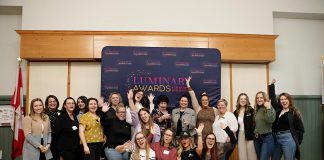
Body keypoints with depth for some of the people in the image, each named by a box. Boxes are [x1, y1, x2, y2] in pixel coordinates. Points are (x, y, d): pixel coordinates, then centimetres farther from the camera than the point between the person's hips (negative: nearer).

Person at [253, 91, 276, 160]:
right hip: (257, 139, 6)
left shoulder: (270, 109, -4)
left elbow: (270, 120, -23)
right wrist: (255, 133, 4)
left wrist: (268, 108, -22)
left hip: (267, 138, -6)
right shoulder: (256, 110, 11)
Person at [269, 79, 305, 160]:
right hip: (276, 139, 6)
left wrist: (296, 142, -2)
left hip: (288, 139, -6)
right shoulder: (278, 110, 11)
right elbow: (272, 98, 20)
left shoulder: (294, 112, -3)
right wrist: (272, 84, 22)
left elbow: (300, 129, -2)